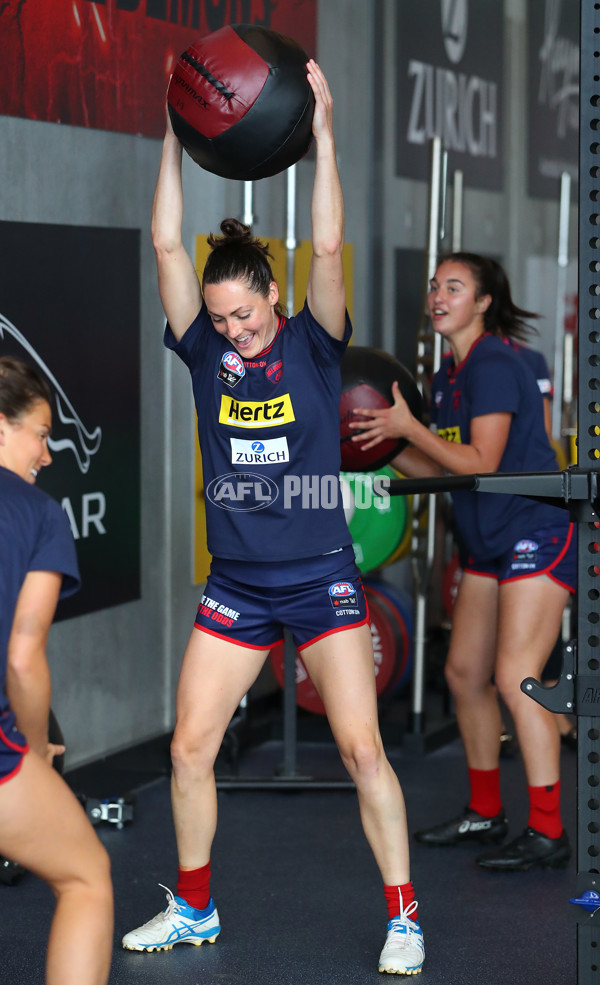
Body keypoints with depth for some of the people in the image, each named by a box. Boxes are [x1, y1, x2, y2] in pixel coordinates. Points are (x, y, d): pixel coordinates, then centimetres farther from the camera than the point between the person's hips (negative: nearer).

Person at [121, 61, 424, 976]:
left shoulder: (312, 346, -3)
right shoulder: (208, 349, 3)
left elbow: (327, 249, -16)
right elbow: (168, 244, -4)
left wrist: (322, 137, -20)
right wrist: (176, 141, -9)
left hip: (321, 580, -3)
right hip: (235, 585, 3)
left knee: (362, 746, -8)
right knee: (190, 747, 3)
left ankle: (404, 916, 3)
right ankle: (193, 908, 22)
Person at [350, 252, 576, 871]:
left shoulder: (494, 366, -16)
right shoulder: (449, 374, 12)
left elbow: (481, 464, -22)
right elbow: (441, 469, 14)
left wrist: (408, 426, -19)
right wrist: (379, 443, 5)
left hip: (539, 535, -10)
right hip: (490, 543, 10)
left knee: (514, 678, -15)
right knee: (464, 673, 11)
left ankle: (548, 835, -12)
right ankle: (485, 814, 24)